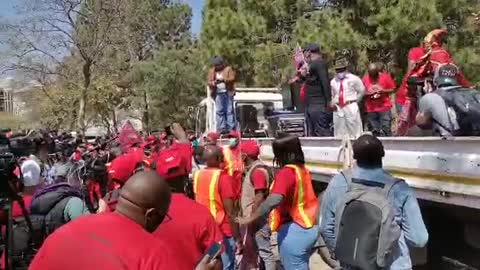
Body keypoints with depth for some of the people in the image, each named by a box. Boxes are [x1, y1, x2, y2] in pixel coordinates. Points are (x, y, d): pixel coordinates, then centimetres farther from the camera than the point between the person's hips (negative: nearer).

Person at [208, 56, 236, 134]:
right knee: (219, 111, -3)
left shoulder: (228, 69, 7)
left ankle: (231, 128, -3)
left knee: (229, 111, -3)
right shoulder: (211, 71, 15)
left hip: (228, 92, -2)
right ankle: (221, 128, -1)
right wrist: (213, 83, -12)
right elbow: (209, 82, 10)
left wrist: (223, 80, -18)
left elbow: (232, 78, -3)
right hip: (218, 93, 3)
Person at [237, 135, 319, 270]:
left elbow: (274, 200, -35)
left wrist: (250, 218, -31)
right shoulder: (303, 169, 6)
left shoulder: (285, 173, -20)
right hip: (309, 228, 9)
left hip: (293, 231, -8)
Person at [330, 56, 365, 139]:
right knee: (339, 133, 7)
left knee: (354, 131, -1)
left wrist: (354, 101, 4)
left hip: (351, 108, -3)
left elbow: (362, 91, 6)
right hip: (338, 109, 4)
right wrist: (332, 104, 7)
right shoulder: (333, 81, 11)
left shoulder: (354, 79, 0)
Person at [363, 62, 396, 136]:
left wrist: (384, 91, -15)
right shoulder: (365, 79, 4)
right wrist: (367, 94, -13)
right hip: (371, 109, 2)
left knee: (386, 129, -5)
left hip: (384, 108, -2)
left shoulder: (386, 76, 0)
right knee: (374, 131, 4)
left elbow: (393, 89, 2)